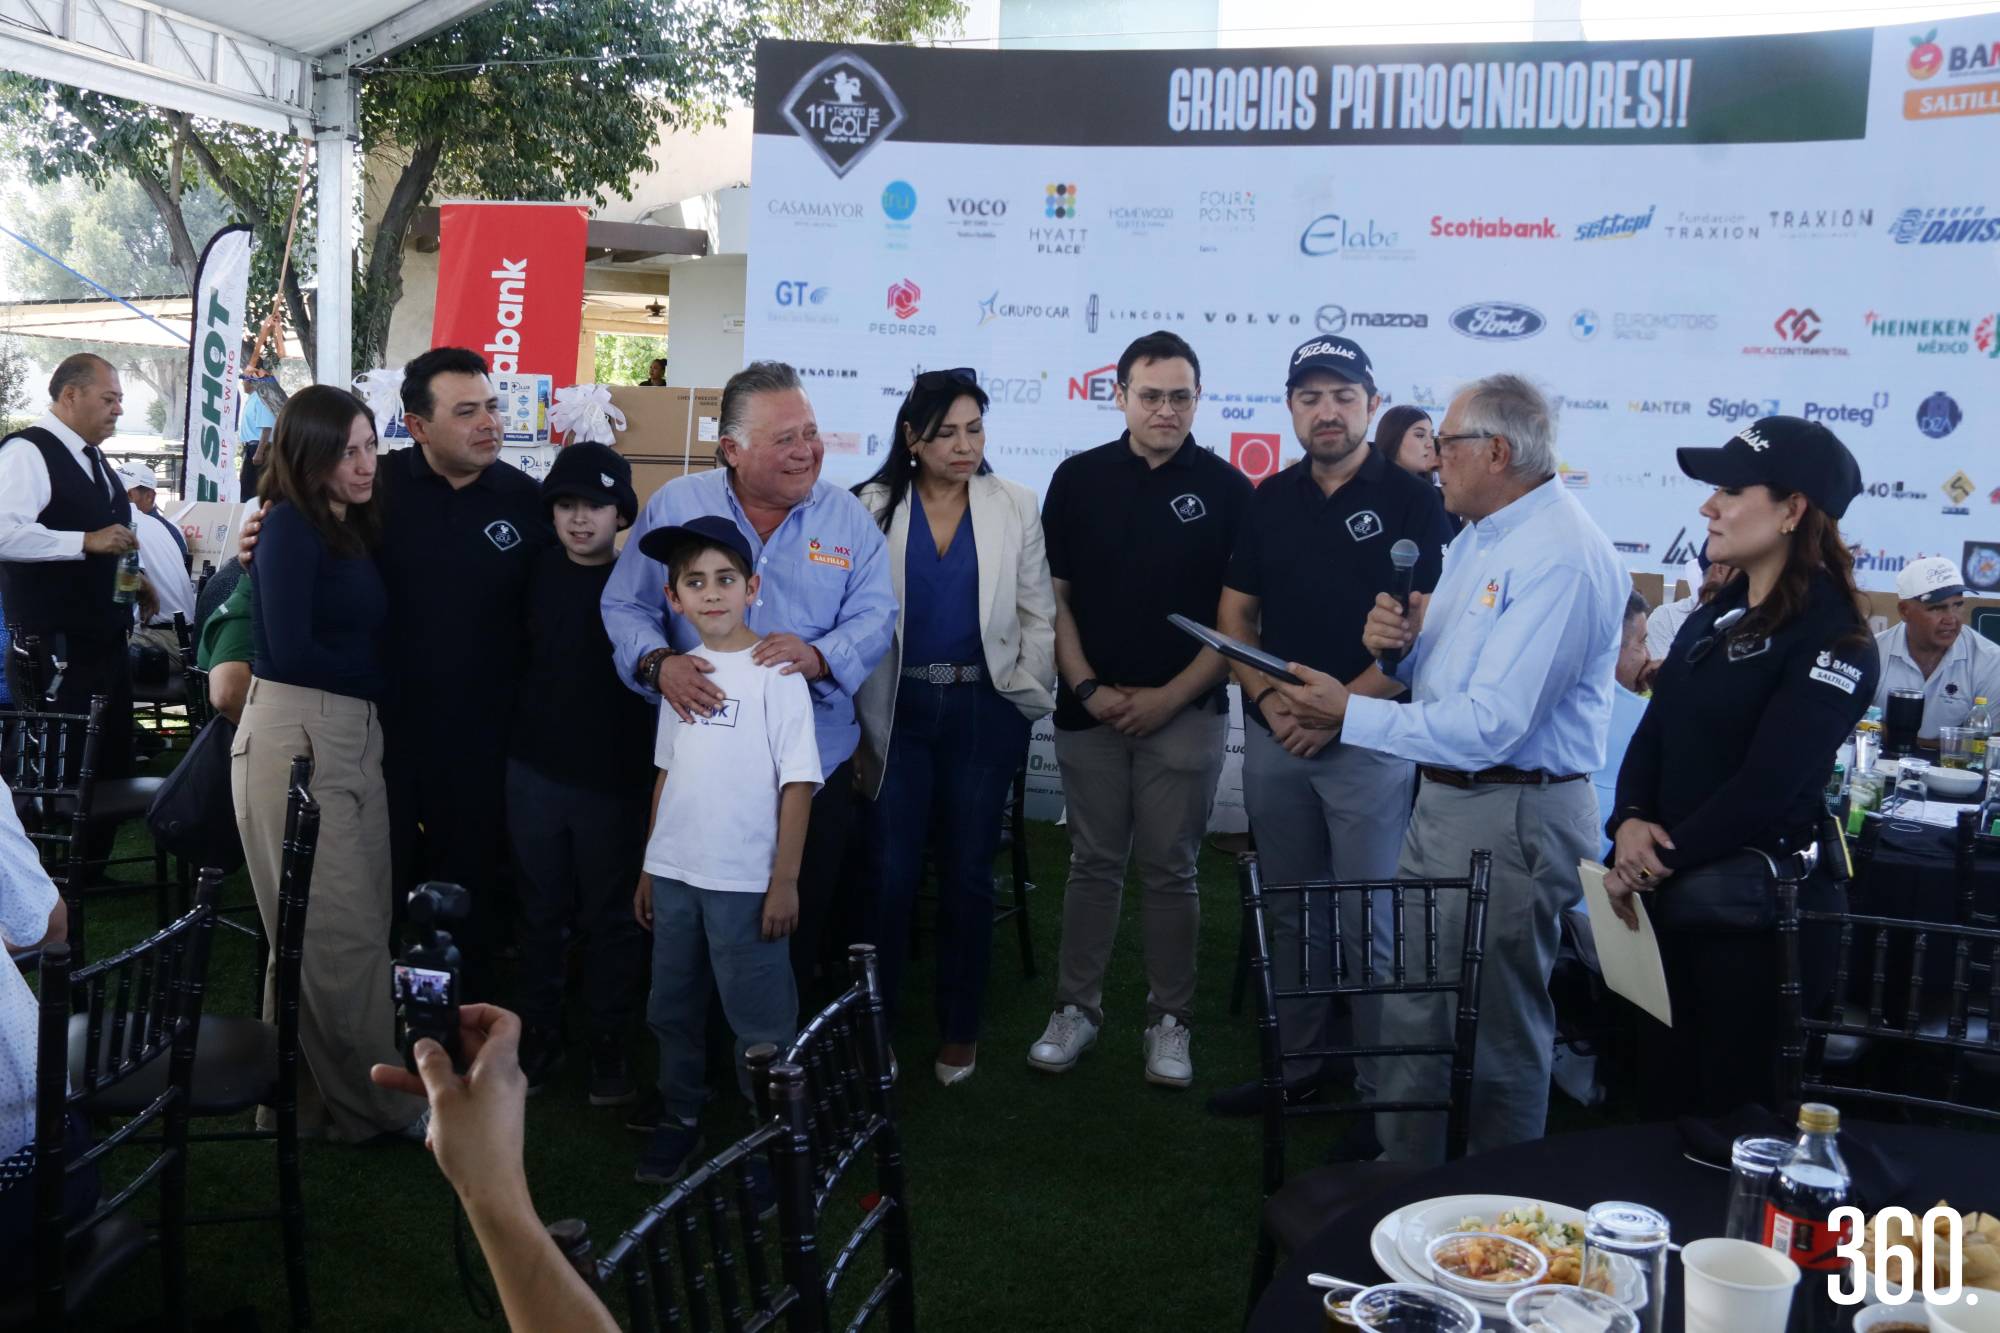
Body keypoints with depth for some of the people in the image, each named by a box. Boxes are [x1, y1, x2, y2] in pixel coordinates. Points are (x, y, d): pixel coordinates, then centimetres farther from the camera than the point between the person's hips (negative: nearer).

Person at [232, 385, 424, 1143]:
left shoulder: (354, 528, 15)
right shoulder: (290, 525, -8)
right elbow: (288, 647, -15)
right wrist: (380, 678, -3)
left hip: (354, 733, 8)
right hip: (294, 734, -8)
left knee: (364, 926, 10)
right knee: (338, 935, -2)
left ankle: (311, 1091, 22)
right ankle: (367, 1104, 10)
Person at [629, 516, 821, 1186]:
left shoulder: (774, 673, -10)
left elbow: (797, 781, -11)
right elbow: (667, 774, 14)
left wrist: (784, 880, -13)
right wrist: (649, 867, 14)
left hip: (745, 880, -6)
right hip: (675, 875, 6)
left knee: (759, 1017, 3)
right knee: (672, 1007, 17)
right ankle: (680, 1119, 34)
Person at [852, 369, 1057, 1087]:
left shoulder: (1014, 506, 2)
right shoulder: (874, 508, -1)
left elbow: (1037, 614, 6)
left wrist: (1029, 698, -1)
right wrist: (860, 727, -2)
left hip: (982, 711, 1)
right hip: (898, 710, 0)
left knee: (968, 875, 6)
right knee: (890, 873, 0)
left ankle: (959, 1030, 21)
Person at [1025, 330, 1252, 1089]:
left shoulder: (1227, 490, 0)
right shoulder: (1078, 478, 4)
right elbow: (1052, 594, 4)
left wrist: (1169, 697, -9)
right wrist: (1088, 688, -6)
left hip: (1184, 713, -1)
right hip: (1090, 708, 2)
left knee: (1169, 872, 5)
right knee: (1093, 865, 10)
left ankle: (1170, 1020, 16)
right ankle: (1075, 1008, 20)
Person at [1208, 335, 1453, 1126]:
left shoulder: (1411, 502, -4)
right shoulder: (1271, 499, 10)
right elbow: (1235, 615, 9)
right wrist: (1266, 698, -7)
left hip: (1369, 741, -5)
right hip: (1273, 736, 5)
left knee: (1370, 923, -1)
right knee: (1290, 912, 13)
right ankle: (1301, 1062, 26)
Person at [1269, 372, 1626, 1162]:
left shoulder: (1561, 560, -21)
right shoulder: (1480, 536, 12)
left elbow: (1491, 724, -27)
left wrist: (1350, 713, -20)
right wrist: (1395, 644, -7)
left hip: (1513, 815, -9)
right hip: (1442, 798, 9)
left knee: (1497, 1033, 6)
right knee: (1411, 1009, 17)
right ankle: (1403, 1170, 33)